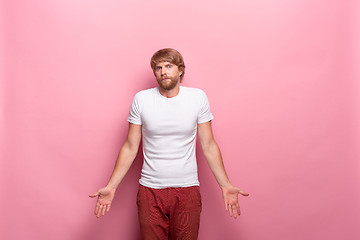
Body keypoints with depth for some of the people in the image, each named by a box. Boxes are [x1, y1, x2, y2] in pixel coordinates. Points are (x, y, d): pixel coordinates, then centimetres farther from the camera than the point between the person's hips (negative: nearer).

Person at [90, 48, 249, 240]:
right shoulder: (141, 99, -3)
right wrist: (111, 187, -4)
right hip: (150, 190, 0)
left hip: (187, 189, 0)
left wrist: (225, 185, -1)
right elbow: (130, 148, 1)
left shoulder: (198, 97, -3)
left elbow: (208, 146, 2)